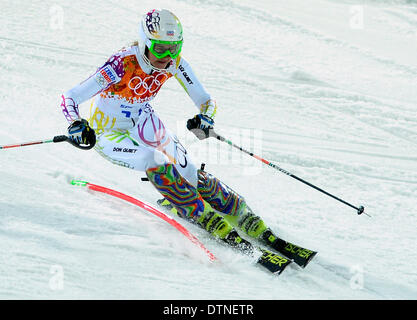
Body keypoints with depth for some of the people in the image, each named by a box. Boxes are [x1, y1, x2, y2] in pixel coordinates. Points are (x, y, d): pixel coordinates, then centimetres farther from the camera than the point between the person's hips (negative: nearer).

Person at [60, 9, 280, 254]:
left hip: (142, 123, 4)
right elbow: (69, 99, -32)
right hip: (109, 133, -4)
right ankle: (208, 220, -20)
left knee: (190, 172, -11)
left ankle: (245, 219, 0)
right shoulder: (123, 65, -33)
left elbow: (206, 100, -12)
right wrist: (77, 126, -51)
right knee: (155, 161, -30)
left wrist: (205, 118, -34)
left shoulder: (174, 62, -18)